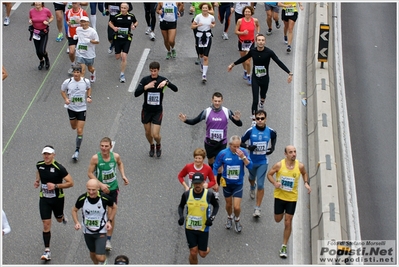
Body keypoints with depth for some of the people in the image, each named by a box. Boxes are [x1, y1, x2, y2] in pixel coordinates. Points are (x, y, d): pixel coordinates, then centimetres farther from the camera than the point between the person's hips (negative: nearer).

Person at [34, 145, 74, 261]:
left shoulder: (59, 168, -22)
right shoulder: (39, 165, -7)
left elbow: (70, 183, -18)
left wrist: (55, 186, -27)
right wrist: (37, 181, 1)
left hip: (58, 198, -2)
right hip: (44, 199, 2)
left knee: (59, 219, 22)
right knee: (46, 224, -3)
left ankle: (62, 215, 61)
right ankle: (47, 251, 2)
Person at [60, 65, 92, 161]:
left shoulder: (86, 81, -13)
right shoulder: (67, 82, -15)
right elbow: (62, 91, 2)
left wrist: (89, 97, -6)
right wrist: (66, 99, -15)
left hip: (82, 108, -1)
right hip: (71, 107, 2)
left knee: (80, 131, -6)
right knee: (74, 127, 20)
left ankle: (77, 151, 4)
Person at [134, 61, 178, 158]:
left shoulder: (162, 80, -10)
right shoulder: (145, 80, -11)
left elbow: (175, 89, -21)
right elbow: (136, 94, -19)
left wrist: (166, 82, -38)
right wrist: (146, 87, -33)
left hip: (157, 111, -1)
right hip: (146, 110, 1)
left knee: (156, 135, -6)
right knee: (148, 133, 16)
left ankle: (158, 146, 29)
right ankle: (151, 146, 47)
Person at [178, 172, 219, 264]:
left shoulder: (209, 195, -13)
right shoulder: (187, 194, -10)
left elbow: (216, 206, 4)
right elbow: (181, 206, 7)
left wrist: (212, 217, -13)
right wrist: (181, 216, -12)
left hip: (203, 228, 0)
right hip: (190, 228, 1)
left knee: (202, 254, 7)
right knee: (193, 253, -1)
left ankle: (205, 248, 44)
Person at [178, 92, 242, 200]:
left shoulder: (227, 112, -11)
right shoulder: (206, 112, -11)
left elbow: (239, 124, -6)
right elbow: (194, 121, -5)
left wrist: (237, 120, -30)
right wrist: (185, 120, -24)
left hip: (222, 143, -1)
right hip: (209, 142, 1)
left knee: (219, 167, -4)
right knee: (211, 161, 23)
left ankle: (216, 190, 5)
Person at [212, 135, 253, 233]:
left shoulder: (243, 152, -15)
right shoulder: (223, 153, -15)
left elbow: (250, 166, -18)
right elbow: (215, 167, -3)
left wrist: (243, 157, -33)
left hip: (238, 184, -1)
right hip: (226, 183, 1)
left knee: (237, 207, -5)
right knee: (228, 204, 18)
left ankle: (237, 220, 27)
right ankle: (229, 218, 50)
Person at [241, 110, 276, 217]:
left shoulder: (270, 131, -8)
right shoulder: (250, 131, -14)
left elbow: (274, 137, 16)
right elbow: (241, 142, -4)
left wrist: (272, 147, 2)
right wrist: (248, 146, -24)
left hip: (263, 162, -1)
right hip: (251, 160, 1)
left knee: (260, 185, -8)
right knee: (252, 178, 28)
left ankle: (257, 208, 0)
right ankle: (252, 187, 66)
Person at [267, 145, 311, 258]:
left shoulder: (300, 166, -13)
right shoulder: (279, 165, -17)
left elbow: (304, 173, 10)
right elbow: (269, 174, -2)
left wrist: (306, 183, -8)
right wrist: (275, 183, -21)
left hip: (292, 198, 0)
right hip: (279, 196, 0)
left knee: (288, 223, -1)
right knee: (278, 219, 15)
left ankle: (284, 247, 13)